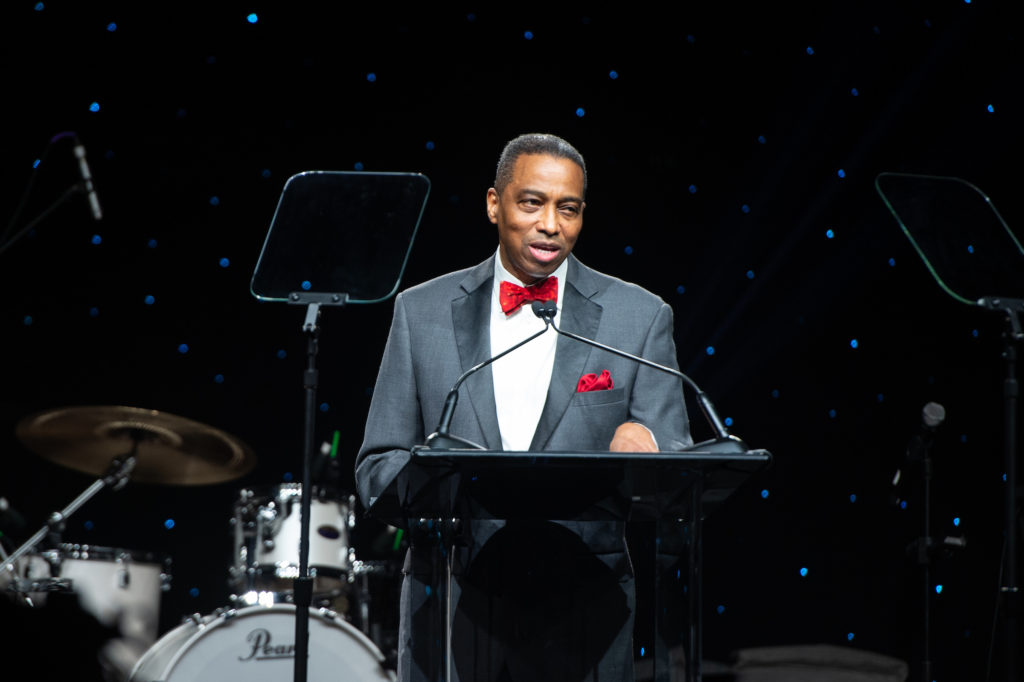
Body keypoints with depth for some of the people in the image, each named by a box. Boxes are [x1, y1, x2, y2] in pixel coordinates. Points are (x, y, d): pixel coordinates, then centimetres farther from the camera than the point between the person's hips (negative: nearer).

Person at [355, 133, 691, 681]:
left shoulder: (639, 318, 3)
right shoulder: (423, 312, 6)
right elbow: (376, 468, 5)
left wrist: (644, 445, -24)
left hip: (583, 614, 0)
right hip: (449, 610, 1)